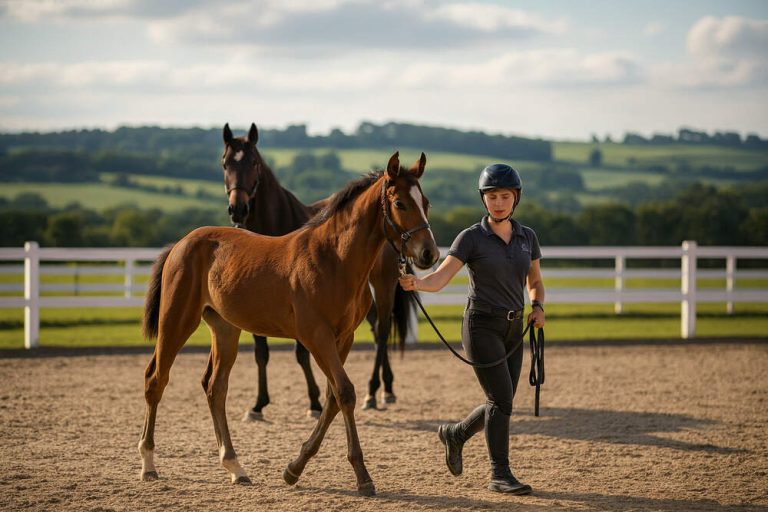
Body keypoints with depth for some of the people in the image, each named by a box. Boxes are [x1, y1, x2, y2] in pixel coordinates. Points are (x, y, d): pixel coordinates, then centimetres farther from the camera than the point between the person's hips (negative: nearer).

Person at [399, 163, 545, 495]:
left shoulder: (527, 237, 6)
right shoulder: (471, 238, -8)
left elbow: (535, 284, 18)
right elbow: (439, 279, -17)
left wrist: (538, 307, -3)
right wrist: (416, 283, -38)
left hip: (513, 330, 6)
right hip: (481, 326, -6)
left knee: (501, 404, 9)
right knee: (502, 399, -14)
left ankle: (455, 434, 36)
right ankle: (500, 475, -5)